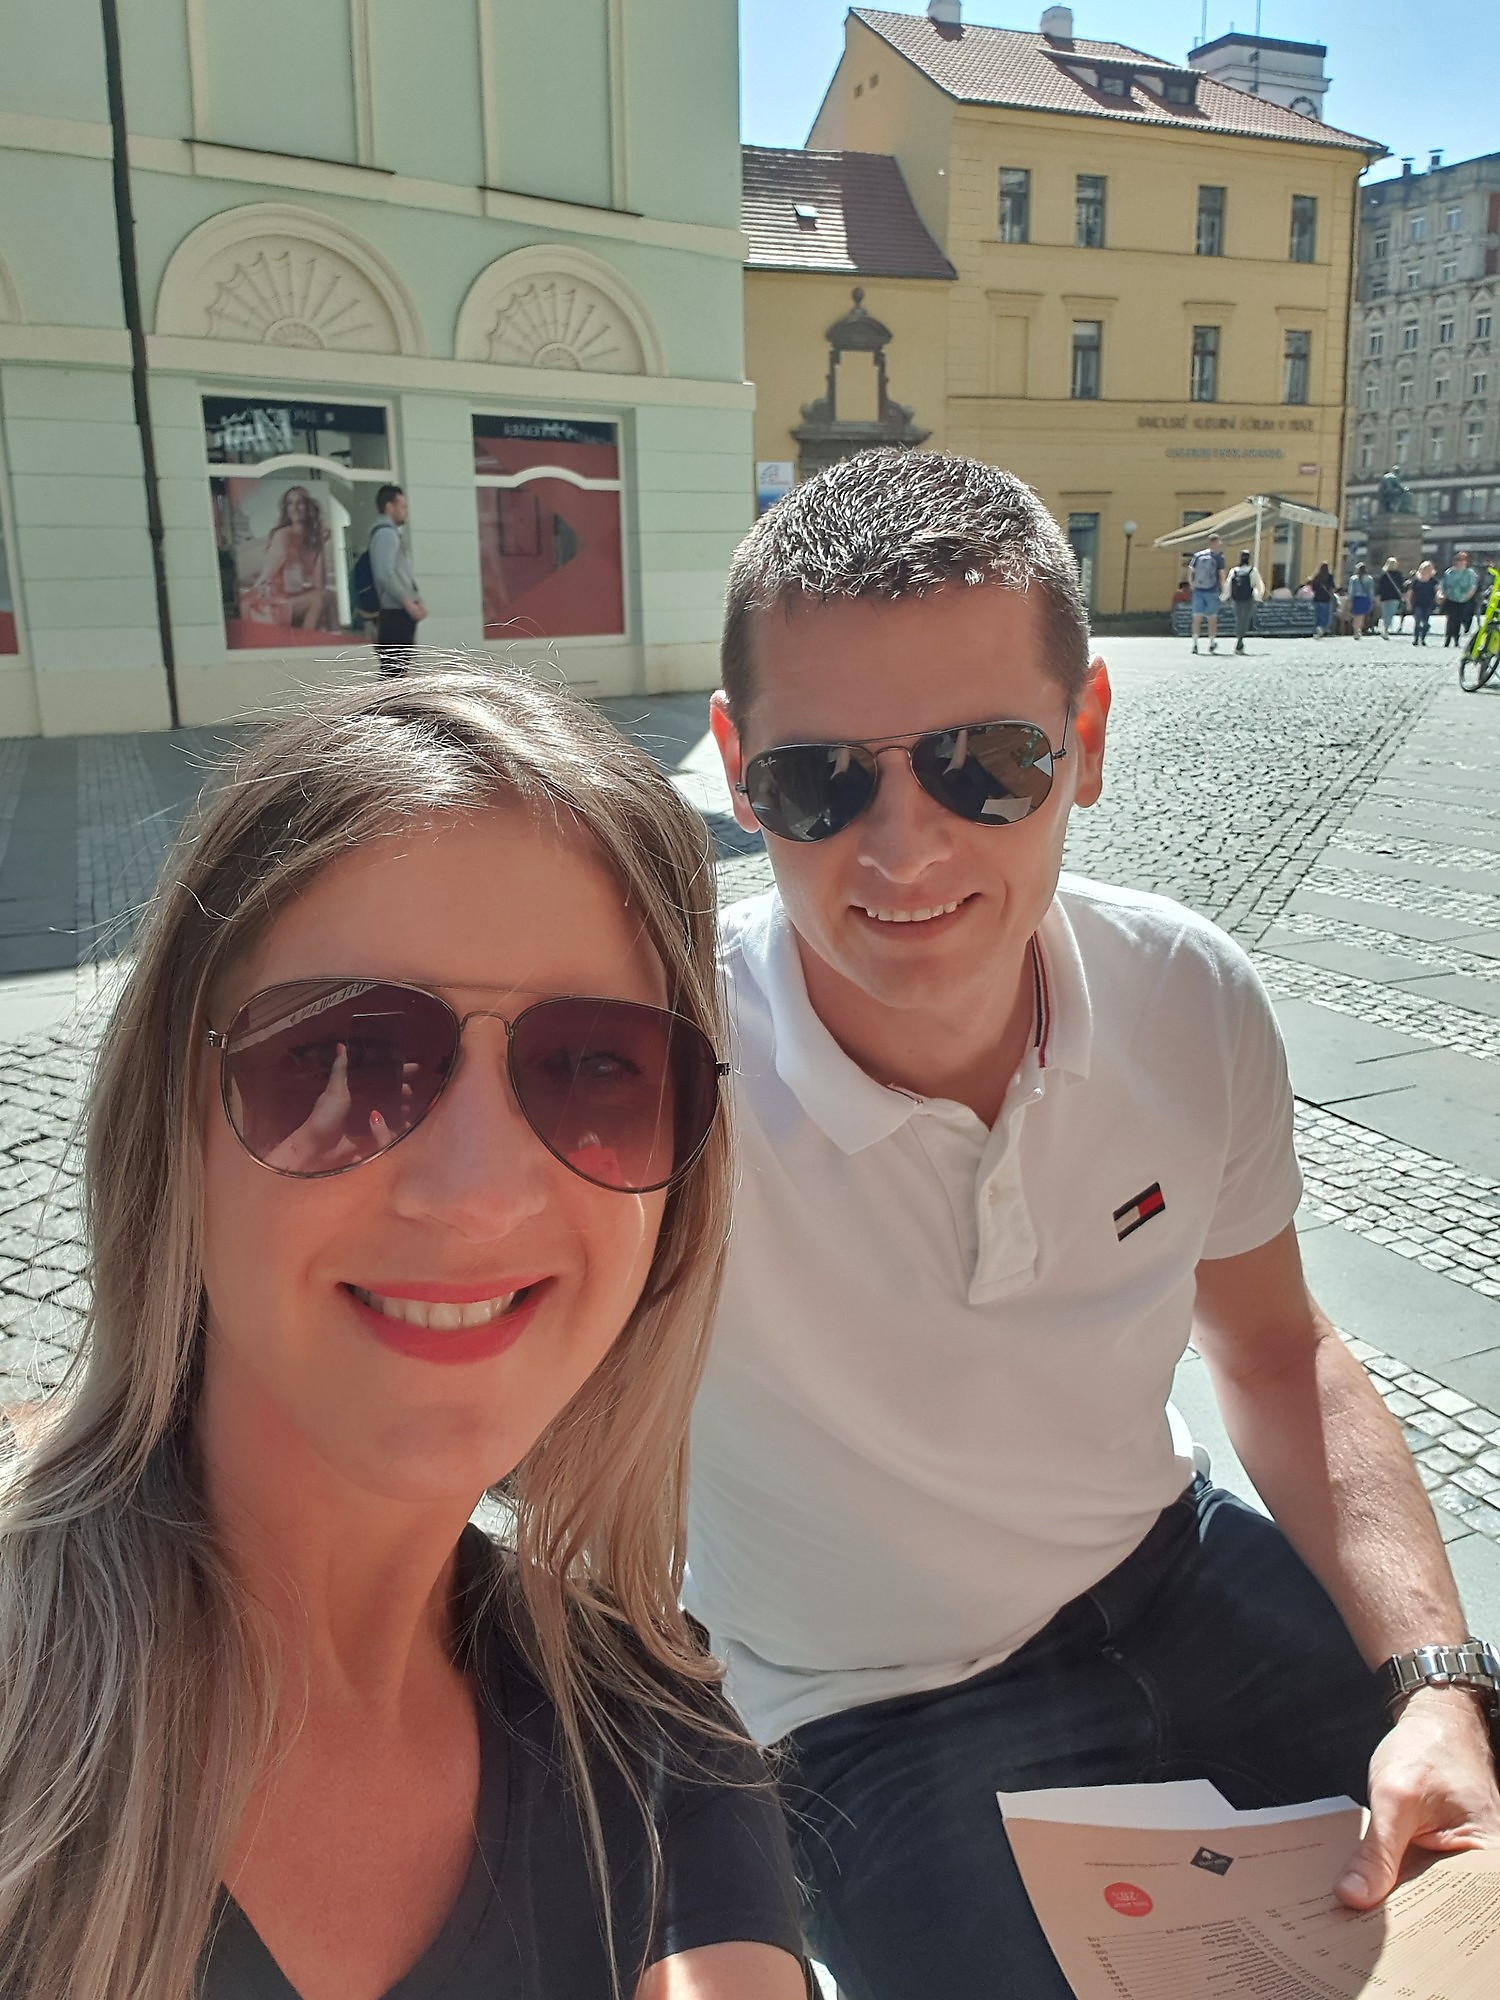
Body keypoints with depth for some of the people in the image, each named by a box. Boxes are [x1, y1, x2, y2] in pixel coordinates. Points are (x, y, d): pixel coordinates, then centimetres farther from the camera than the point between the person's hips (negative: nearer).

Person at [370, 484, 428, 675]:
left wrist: (416, 602, 11)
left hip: (402, 612, 10)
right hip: (395, 612, -10)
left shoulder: (394, 533, 22)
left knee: (398, 668, 10)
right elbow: (385, 574, -20)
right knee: (393, 668, -11)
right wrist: (408, 602, -18)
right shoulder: (386, 533, -9)